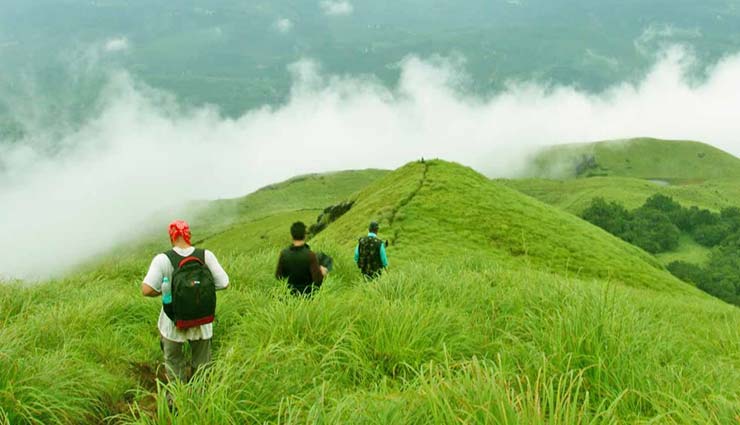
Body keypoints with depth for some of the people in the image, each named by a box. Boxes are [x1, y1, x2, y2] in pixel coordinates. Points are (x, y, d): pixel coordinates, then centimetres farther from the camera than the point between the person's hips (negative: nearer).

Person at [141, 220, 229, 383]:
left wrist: (163, 291, -3)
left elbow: (147, 290, -23)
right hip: (202, 323, 2)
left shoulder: (163, 259, -18)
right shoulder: (206, 255, -13)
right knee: (201, 365, 24)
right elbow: (223, 284, -10)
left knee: (173, 363, 23)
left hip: (173, 324, -2)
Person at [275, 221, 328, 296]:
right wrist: (322, 272, -5)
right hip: (308, 293, -5)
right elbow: (318, 280, -27)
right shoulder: (310, 255, -30)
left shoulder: (284, 254, -18)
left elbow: (278, 276, -5)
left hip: (291, 292, 5)